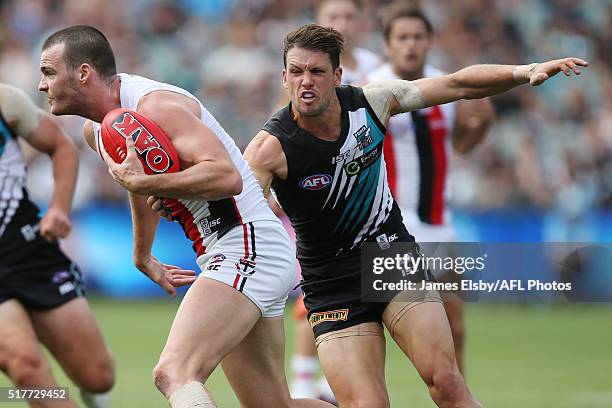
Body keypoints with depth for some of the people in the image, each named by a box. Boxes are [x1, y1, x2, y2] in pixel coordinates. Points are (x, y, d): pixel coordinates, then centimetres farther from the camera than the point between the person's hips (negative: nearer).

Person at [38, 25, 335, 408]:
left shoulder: (155, 106, -18)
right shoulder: (97, 130, 11)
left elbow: (227, 176, -30)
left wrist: (142, 182, -30)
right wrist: (143, 257, 44)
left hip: (249, 244, -10)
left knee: (174, 374, -28)